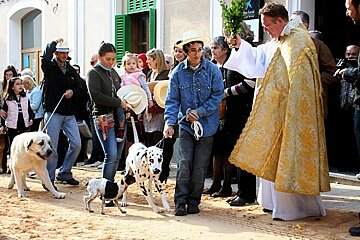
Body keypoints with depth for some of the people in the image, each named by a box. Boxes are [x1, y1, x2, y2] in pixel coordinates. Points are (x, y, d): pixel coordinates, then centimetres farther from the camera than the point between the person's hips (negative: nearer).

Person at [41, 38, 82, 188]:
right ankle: (49, 179, 9)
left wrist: (73, 93, -7)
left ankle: (64, 173, 18)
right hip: (53, 113, -5)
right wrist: (54, 43, -11)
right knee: (52, 147, -2)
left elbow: (80, 91, 15)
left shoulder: (72, 71, 13)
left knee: (76, 144, 1)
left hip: (69, 114, 5)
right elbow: (45, 58, -24)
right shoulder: (50, 68, 0)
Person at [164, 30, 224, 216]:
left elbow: (217, 95, -3)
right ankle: (180, 202, -2)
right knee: (184, 163, -8)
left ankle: (194, 202, 14)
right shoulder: (178, 72, -1)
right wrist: (170, 122, -14)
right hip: (185, 124, 0)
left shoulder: (212, 70, -3)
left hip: (207, 125, 0)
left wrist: (199, 112, -11)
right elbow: (172, 100, -1)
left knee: (200, 166, 4)